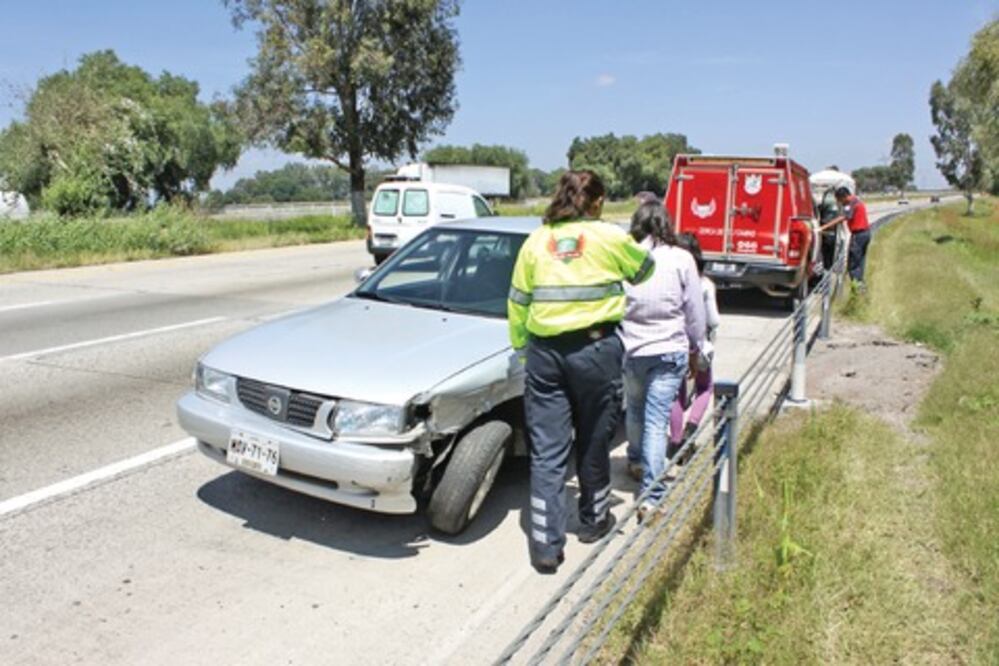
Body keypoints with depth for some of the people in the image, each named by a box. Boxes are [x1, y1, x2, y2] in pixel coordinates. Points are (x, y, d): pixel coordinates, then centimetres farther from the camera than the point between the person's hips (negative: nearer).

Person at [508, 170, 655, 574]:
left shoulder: (536, 241, 6)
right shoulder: (609, 238, -1)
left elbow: (517, 303, 6)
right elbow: (645, 269, 18)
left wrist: (520, 347, 15)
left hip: (545, 351, 2)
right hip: (596, 348, -1)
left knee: (546, 450, 5)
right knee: (593, 442, 16)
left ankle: (546, 545, 6)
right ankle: (593, 520, 35)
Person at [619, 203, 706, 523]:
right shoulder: (681, 260, -5)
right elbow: (695, 311, 2)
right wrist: (698, 346, 16)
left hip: (629, 350, 2)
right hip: (669, 351, -2)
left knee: (635, 409, 24)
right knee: (657, 421, -1)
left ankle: (636, 460, 48)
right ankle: (650, 496, -3)